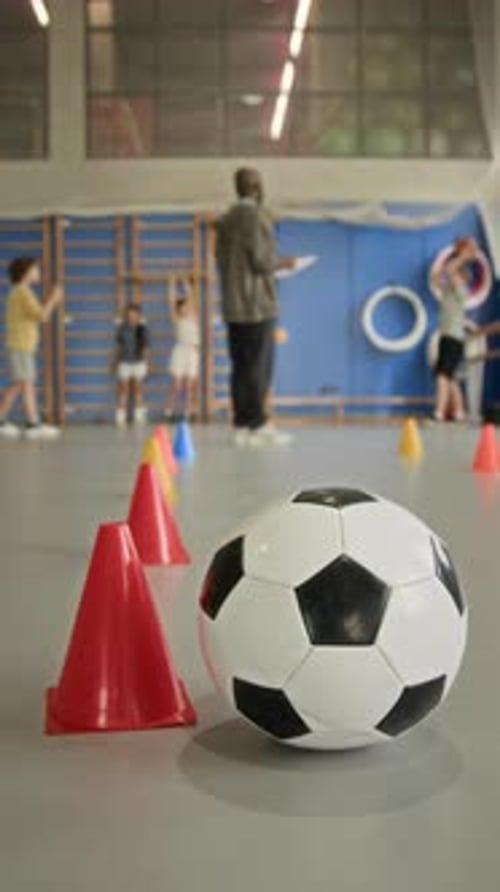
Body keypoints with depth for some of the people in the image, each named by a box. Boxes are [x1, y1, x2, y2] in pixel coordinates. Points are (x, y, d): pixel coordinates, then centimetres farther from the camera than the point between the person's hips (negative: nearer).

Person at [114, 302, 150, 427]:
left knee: (138, 389, 6)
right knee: (124, 389, 0)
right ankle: (121, 417, 4)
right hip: (124, 362, 0)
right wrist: (116, 361, 8)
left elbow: (146, 347, 2)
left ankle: (139, 416, 14)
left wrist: (145, 361, -2)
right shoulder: (122, 328, 1)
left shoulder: (142, 329, -2)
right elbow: (118, 346, 8)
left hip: (138, 362, 0)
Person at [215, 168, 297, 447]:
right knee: (259, 367, -3)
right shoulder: (256, 216, -10)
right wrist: (284, 262, 3)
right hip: (257, 304, -7)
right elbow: (261, 260, -15)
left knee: (241, 367, 8)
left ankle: (242, 425, 9)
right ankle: (258, 426, -1)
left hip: (233, 306, 7)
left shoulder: (226, 220, 13)